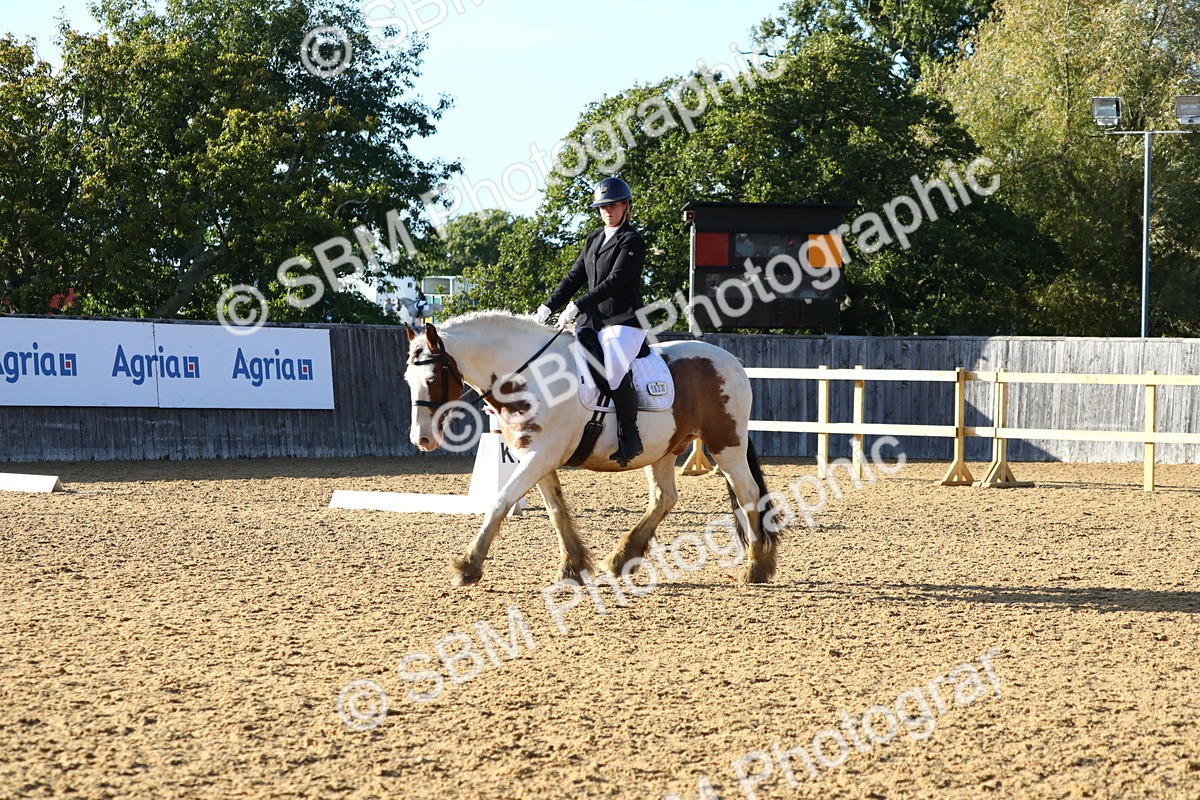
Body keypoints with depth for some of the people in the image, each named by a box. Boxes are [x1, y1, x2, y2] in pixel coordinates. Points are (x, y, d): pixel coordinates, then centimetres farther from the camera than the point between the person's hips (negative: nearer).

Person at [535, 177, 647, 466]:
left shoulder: (632, 241, -6)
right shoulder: (594, 240, 19)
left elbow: (615, 281, -17)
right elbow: (575, 278, 17)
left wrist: (577, 306, -23)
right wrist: (548, 307, 5)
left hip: (624, 322, -8)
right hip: (592, 321, 8)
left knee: (614, 365, -33)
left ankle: (629, 436, -23)